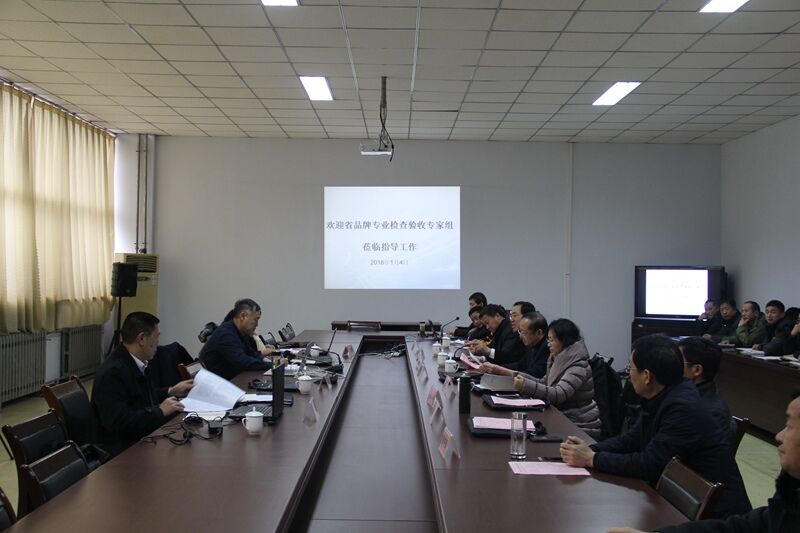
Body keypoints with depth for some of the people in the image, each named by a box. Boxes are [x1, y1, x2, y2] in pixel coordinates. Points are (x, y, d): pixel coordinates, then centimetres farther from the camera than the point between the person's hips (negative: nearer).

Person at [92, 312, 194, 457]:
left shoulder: (138, 363, 8)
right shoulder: (112, 372, -20)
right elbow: (118, 422, -26)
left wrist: (171, 391, 17)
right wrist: (160, 411, -20)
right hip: (125, 449, -9)